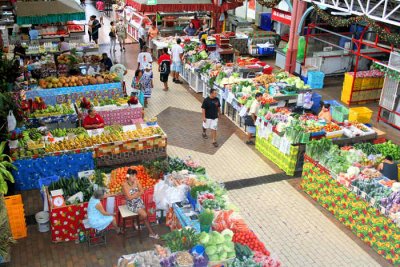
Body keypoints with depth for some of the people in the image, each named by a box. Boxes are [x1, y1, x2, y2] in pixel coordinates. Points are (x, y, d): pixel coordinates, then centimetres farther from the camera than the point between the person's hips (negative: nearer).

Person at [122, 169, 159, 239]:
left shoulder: (136, 181, -4)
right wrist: (137, 193, -10)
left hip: (139, 201, 5)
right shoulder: (125, 185, -19)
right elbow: (129, 197, -21)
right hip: (131, 204, -5)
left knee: (144, 215, -8)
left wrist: (134, 194, -18)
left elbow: (142, 192, -4)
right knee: (144, 215, -17)